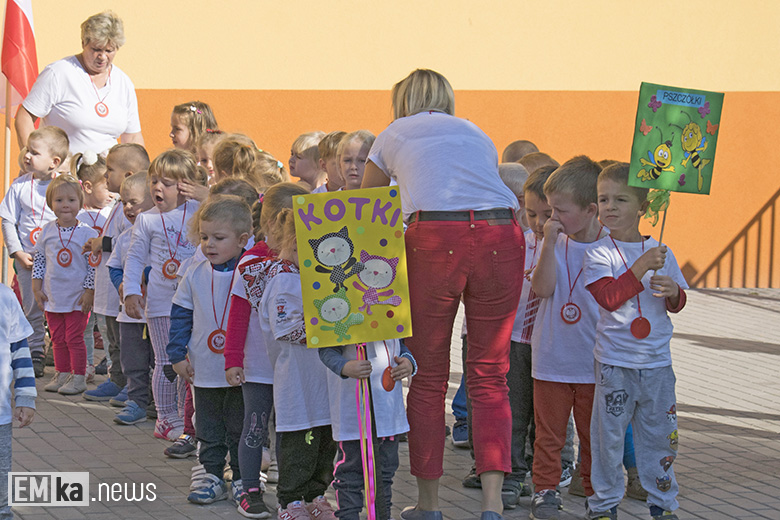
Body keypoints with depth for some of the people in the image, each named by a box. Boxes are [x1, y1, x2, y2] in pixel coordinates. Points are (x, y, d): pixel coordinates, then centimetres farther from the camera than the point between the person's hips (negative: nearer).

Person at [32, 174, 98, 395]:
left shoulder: (87, 234, -8)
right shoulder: (47, 232, 3)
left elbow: (93, 266, -6)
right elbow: (39, 260, 10)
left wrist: (89, 292, -10)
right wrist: (37, 288, 5)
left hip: (77, 299, -4)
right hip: (52, 298, 4)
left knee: (74, 338, -1)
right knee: (57, 338, 12)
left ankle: (78, 377, 9)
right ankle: (62, 374, 24)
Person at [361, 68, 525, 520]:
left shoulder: (394, 135, 25)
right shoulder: (477, 135, 30)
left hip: (434, 239, -2)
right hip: (501, 236, 2)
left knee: (428, 378, 8)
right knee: (491, 378, 8)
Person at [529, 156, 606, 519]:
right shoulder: (552, 244, -1)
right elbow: (543, 288, -13)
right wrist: (550, 242, -19)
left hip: (594, 361, -1)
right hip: (551, 357, 1)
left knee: (593, 432, 10)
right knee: (549, 431, 7)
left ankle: (595, 491, 22)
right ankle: (545, 490, 17)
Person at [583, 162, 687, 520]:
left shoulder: (660, 251, 6)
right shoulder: (599, 253, -5)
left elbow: (677, 305, 13)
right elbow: (609, 297, -20)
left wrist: (672, 291, -10)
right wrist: (643, 267, -25)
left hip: (657, 362, 3)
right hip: (614, 362, -3)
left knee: (660, 434, 10)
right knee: (608, 435, 3)